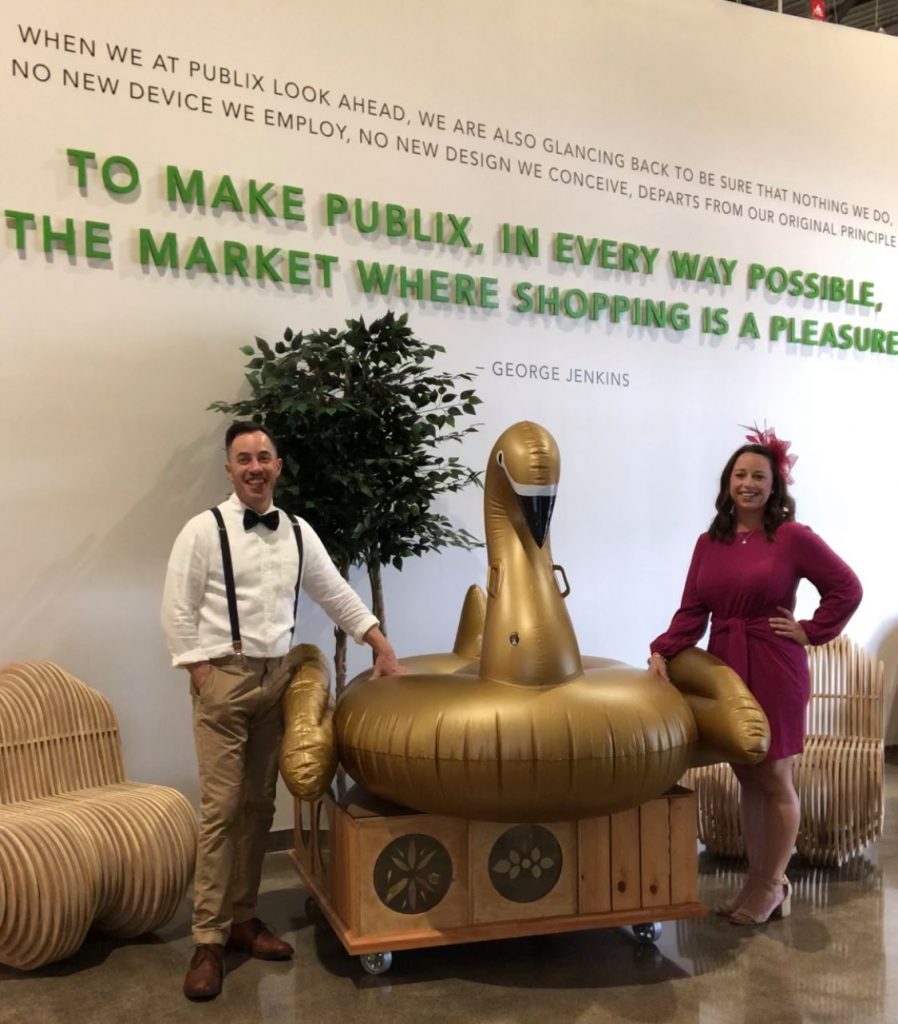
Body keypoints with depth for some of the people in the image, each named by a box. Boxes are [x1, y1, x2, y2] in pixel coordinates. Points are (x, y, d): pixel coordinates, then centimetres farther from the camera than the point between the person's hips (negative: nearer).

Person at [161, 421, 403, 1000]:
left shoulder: (298, 533, 7)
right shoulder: (205, 530, -7)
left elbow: (337, 594, 13)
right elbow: (178, 613, -7)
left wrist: (383, 645, 10)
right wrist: (204, 678, -12)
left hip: (277, 676, 5)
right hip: (224, 675, -5)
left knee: (259, 807, 11)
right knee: (221, 811, -4)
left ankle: (242, 917, 24)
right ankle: (209, 939, 6)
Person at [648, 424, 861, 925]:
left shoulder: (793, 537, -8)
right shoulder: (709, 542, 6)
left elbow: (847, 588, -3)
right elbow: (692, 612, 2)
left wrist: (810, 631, -7)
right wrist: (662, 651, -10)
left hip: (774, 672, -4)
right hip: (725, 670, 5)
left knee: (775, 780, 6)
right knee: (748, 778, 13)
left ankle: (772, 886, 21)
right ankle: (757, 880, 26)